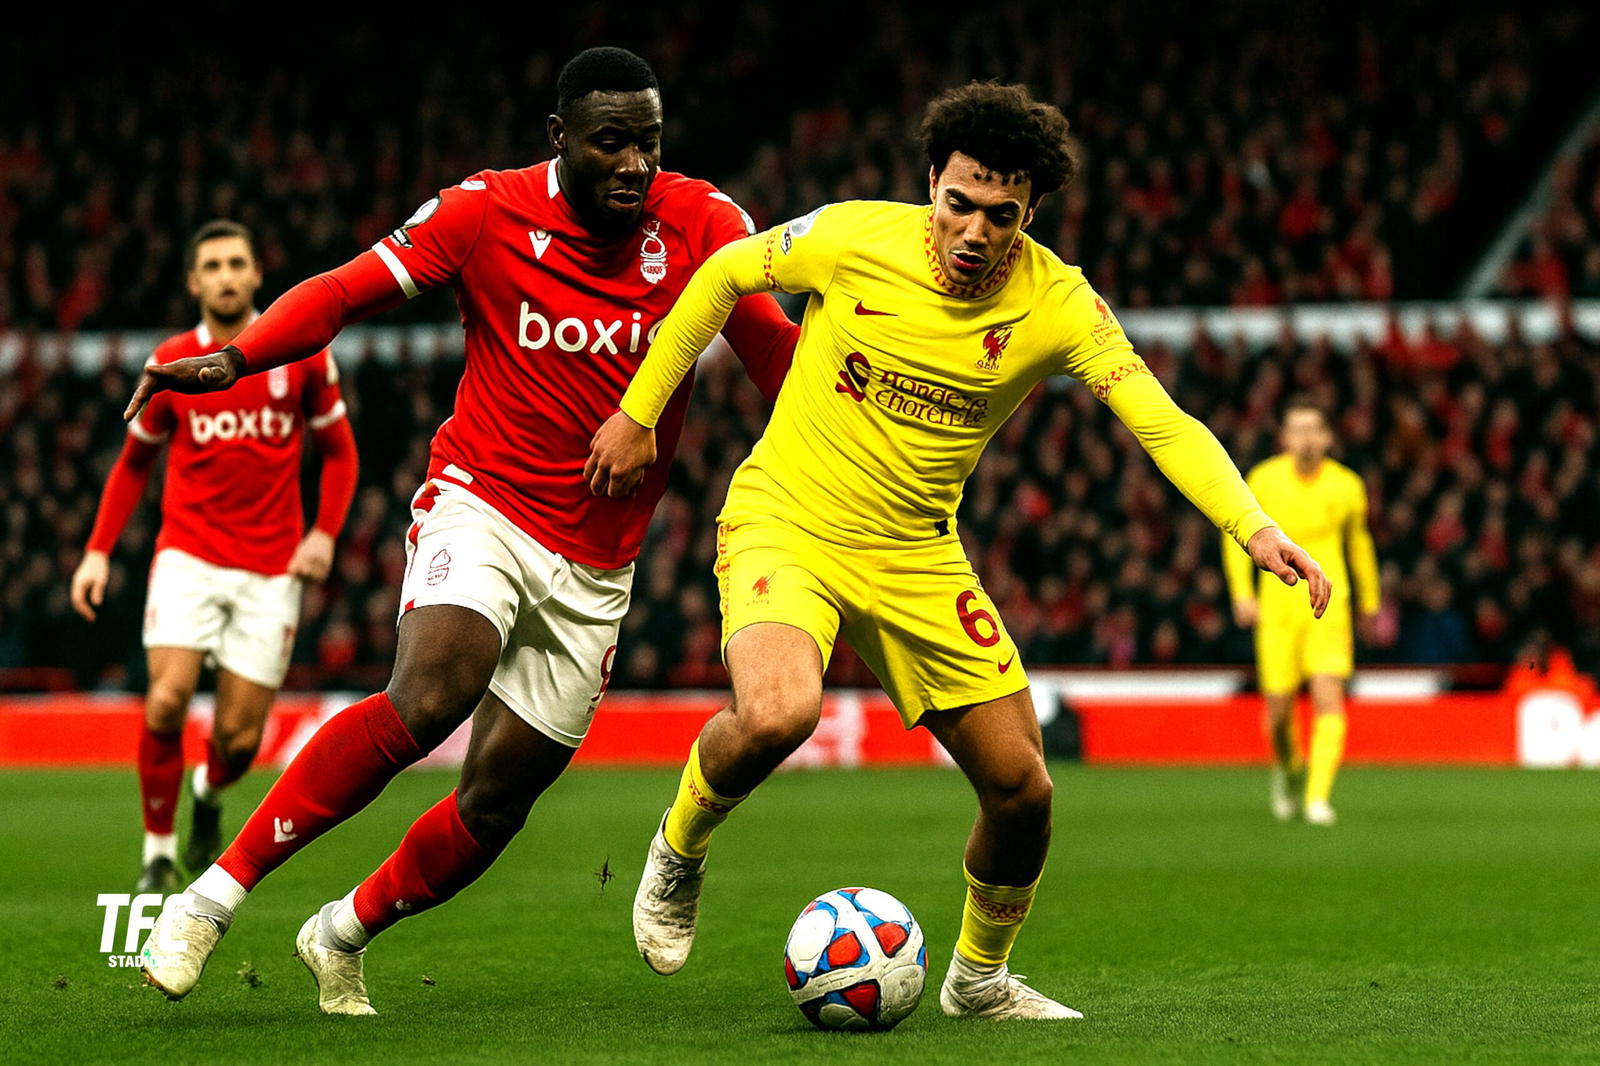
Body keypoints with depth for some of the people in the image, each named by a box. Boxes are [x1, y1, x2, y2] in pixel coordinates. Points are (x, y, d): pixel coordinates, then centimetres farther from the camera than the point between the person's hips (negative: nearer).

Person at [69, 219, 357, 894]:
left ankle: (210, 794, 35)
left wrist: (324, 533, -3)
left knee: (239, 737, -2)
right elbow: (134, 462, 15)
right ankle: (159, 852, 0)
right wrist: (99, 551, 6)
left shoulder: (302, 353, 1)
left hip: (270, 571, 0)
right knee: (166, 702, -19)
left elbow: (338, 450, 12)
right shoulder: (170, 363, 3)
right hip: (188, 558, 0)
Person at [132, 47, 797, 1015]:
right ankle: (215, 895, -22)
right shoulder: (489, 213, -8)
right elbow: (344, 292, -6)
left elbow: (778, 355, -2)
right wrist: (233, 359, -21)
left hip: (594, 569, 3)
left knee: (497, 802, 3)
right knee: (430, 698, -31)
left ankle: (343, 935, 30)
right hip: (482, 507, -3)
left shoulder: (703, 226, -4)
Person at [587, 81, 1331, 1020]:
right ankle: (679, 853, 0)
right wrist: (638, 412, 4)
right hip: (784, 520, -3)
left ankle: (980, 977, 29)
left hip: (917, 556, 3)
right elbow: (725, 276, 2)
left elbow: (1164, 425, -20)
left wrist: (1256, 529, -35)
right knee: (778, 715, -33)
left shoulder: (1056, 302, -13)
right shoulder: (853, 238, -16)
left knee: (1022, 789, 1)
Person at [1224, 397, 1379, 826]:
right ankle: (1289, 769, 35)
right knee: (1279, 710, 2)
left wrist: (1369, 600, 26)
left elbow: (1358, 541, 17)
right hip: (1277, 609, 1)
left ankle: (1318, 798, -19)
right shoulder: (1263, 480, -3)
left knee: (1328, 700, -17)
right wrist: (1242, 593, -4)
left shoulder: (1347, 486, -1)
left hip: (1328, 608, -1)